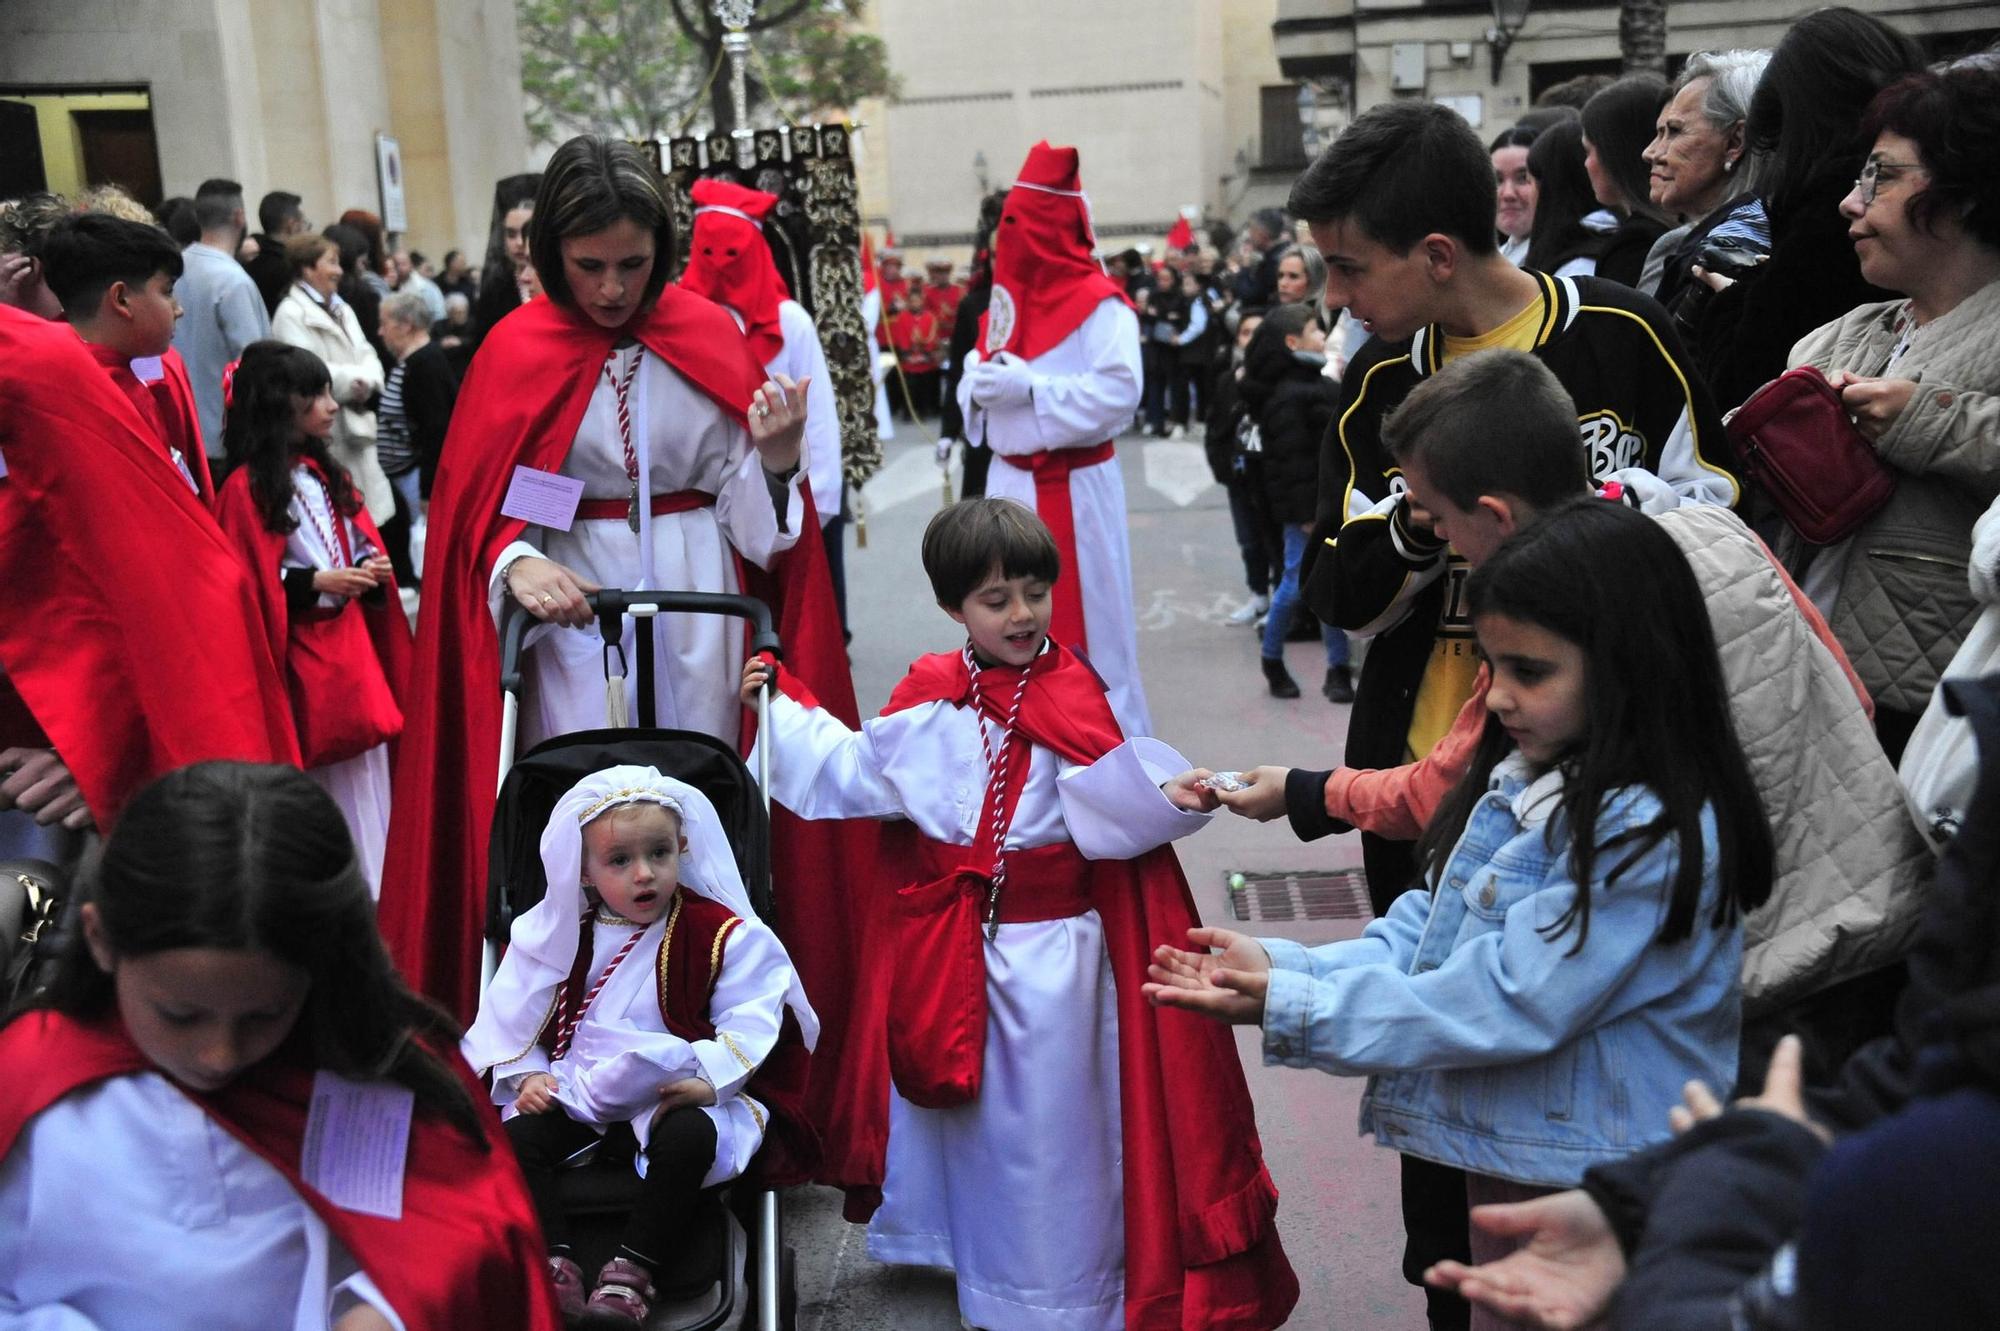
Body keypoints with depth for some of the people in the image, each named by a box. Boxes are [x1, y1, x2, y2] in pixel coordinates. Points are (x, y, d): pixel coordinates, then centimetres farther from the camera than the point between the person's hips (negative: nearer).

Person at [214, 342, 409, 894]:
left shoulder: (324, 473, 12)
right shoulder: (247, 487, -11)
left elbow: (363, 540, 18)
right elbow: (248, 580, -13)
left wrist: (371, 568, -3)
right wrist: (315, 582, -19)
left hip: (350, 643, 7)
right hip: (295, 653, -7)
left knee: (363, 770, 10)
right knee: (306, 787, 1)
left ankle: (368, 895, 21)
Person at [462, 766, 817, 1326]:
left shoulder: (723, 935, -6)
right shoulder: (559, 934, 4)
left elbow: (748, 1022, -8)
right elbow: (515, 1017, 9)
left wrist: (711, 1076, -25)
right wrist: (527, 1074, -8)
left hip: (678, 1093, -3)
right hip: (578, 1090, 3)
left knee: (689, 1138, -34)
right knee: (519, 1134, -21)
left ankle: (631, 1270, -22)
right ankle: (554, 1261, -16)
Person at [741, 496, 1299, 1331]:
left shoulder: (1072, 697, -8)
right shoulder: (928, 698, 2)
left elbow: (1108, 805, -14)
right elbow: (855, 771, 14)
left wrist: (1167, 796, -32)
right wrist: (784, 708, 17)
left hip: (1050, 946, -4)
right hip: (951, 942, 4)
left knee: (1052, 1109, 4)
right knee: (963, 1100, 17)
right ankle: (981, 1264, 38)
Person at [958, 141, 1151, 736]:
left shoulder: (1100, 304, -12)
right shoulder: (1008, 297, 12)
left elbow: (1120, 392, -21)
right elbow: (978, 372, 17)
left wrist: (1030, 387, -24)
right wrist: (978, 385, -7)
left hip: (1075, 489, -7)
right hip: (1011, 483, 7)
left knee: (1084, 620, -1)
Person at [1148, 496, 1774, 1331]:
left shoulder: (1650, 836, -24)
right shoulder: (1526, 779, 3)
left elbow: (1508, 1001, -27)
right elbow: (1430, 922, 4)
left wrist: (1291, 1008, -24)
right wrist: (1281, 967, -11)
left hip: (1604, 1196, -8)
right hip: (1503, 1156, 8)